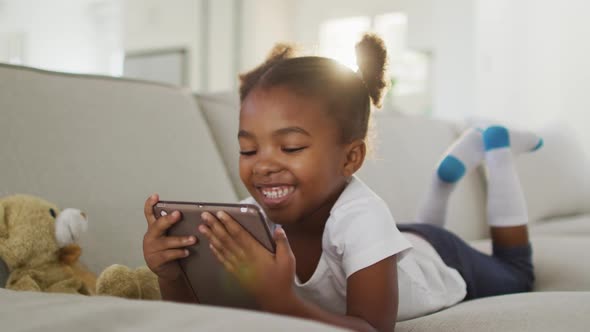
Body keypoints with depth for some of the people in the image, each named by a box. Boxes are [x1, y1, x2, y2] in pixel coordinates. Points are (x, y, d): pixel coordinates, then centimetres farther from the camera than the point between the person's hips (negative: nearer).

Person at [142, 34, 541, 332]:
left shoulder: (361, 217, -47)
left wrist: (279, 299, -63)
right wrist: (173, 276, -51)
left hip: (444, 261, -3)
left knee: (516, 275, 31)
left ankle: (494, 149, 37)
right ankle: (451, 171, 41)